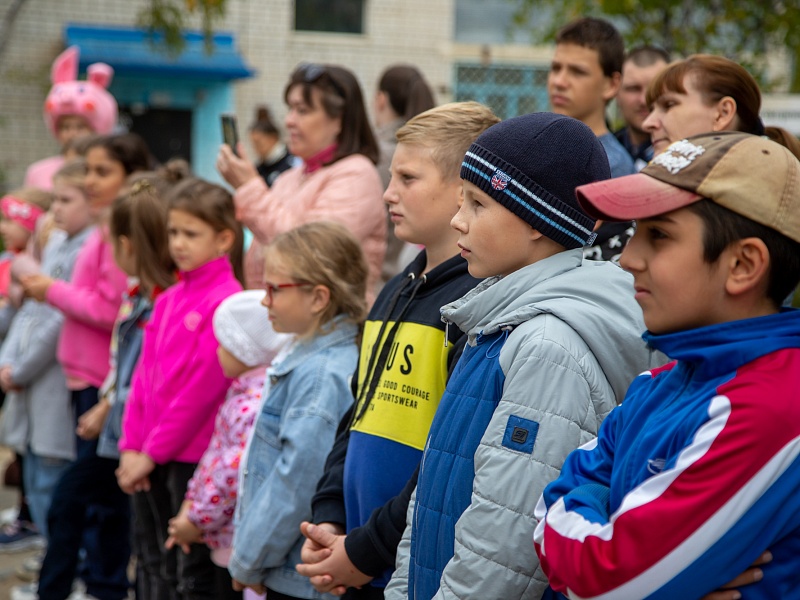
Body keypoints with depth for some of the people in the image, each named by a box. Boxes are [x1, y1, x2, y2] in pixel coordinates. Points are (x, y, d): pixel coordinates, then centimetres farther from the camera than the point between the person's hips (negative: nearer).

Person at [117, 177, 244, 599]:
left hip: (194, 454, -8)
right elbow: (144, 375, 11)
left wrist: (152, 453, -13)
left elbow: (203, 387, -16)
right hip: (153, 458, 8)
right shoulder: (167, 300, 11)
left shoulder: (226, 300, -13)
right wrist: (131, 446, 2)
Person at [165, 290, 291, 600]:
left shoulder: (257, 403, -22)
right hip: (229, 541, 10)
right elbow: (216, 457, 19)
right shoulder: (242, 392, 12)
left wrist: (198, 520, -16)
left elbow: (239, 473, -26)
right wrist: (192, 502, 11)